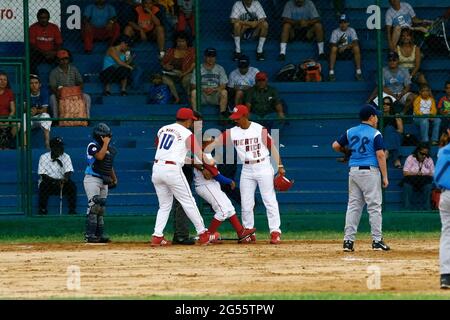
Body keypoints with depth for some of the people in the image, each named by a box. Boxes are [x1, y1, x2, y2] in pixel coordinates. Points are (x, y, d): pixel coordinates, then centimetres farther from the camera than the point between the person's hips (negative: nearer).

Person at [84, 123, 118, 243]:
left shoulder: (109, 148, 15)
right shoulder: (92, 146, -8)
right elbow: (100, 156, -26)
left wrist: (114, 178, 19)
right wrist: (105, 143, -17)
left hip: (104, 181, 8)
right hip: (92, 178, -8)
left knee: (101, 207, 7)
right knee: (94, 205, -16)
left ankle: (99, 234, 9)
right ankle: (89, 235, -17)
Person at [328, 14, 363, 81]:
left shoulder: (351, 31, 4)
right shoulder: (335, 32, 3)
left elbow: (355, 43, -11)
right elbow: (332, 45, -7)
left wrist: (345, 47, -25)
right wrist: (339, 42, -27)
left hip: (350, 53, 0)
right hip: (338, 54, 0)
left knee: (356, 48, -30)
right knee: (333, 48, -32)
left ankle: (358, 72, -30)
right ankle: (331, 72, -35)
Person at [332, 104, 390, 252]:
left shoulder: (350, 132, 9)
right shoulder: (375, 134, -6)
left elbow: (335, 146, 13)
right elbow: (380, 155, -11)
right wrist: (385, 177, -9)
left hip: (353, 171, 5)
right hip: (370, 171, -5)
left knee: (353, 206, 8)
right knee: (374, 206, -1)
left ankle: (348, 240, 4)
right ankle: (377, 241, -2)